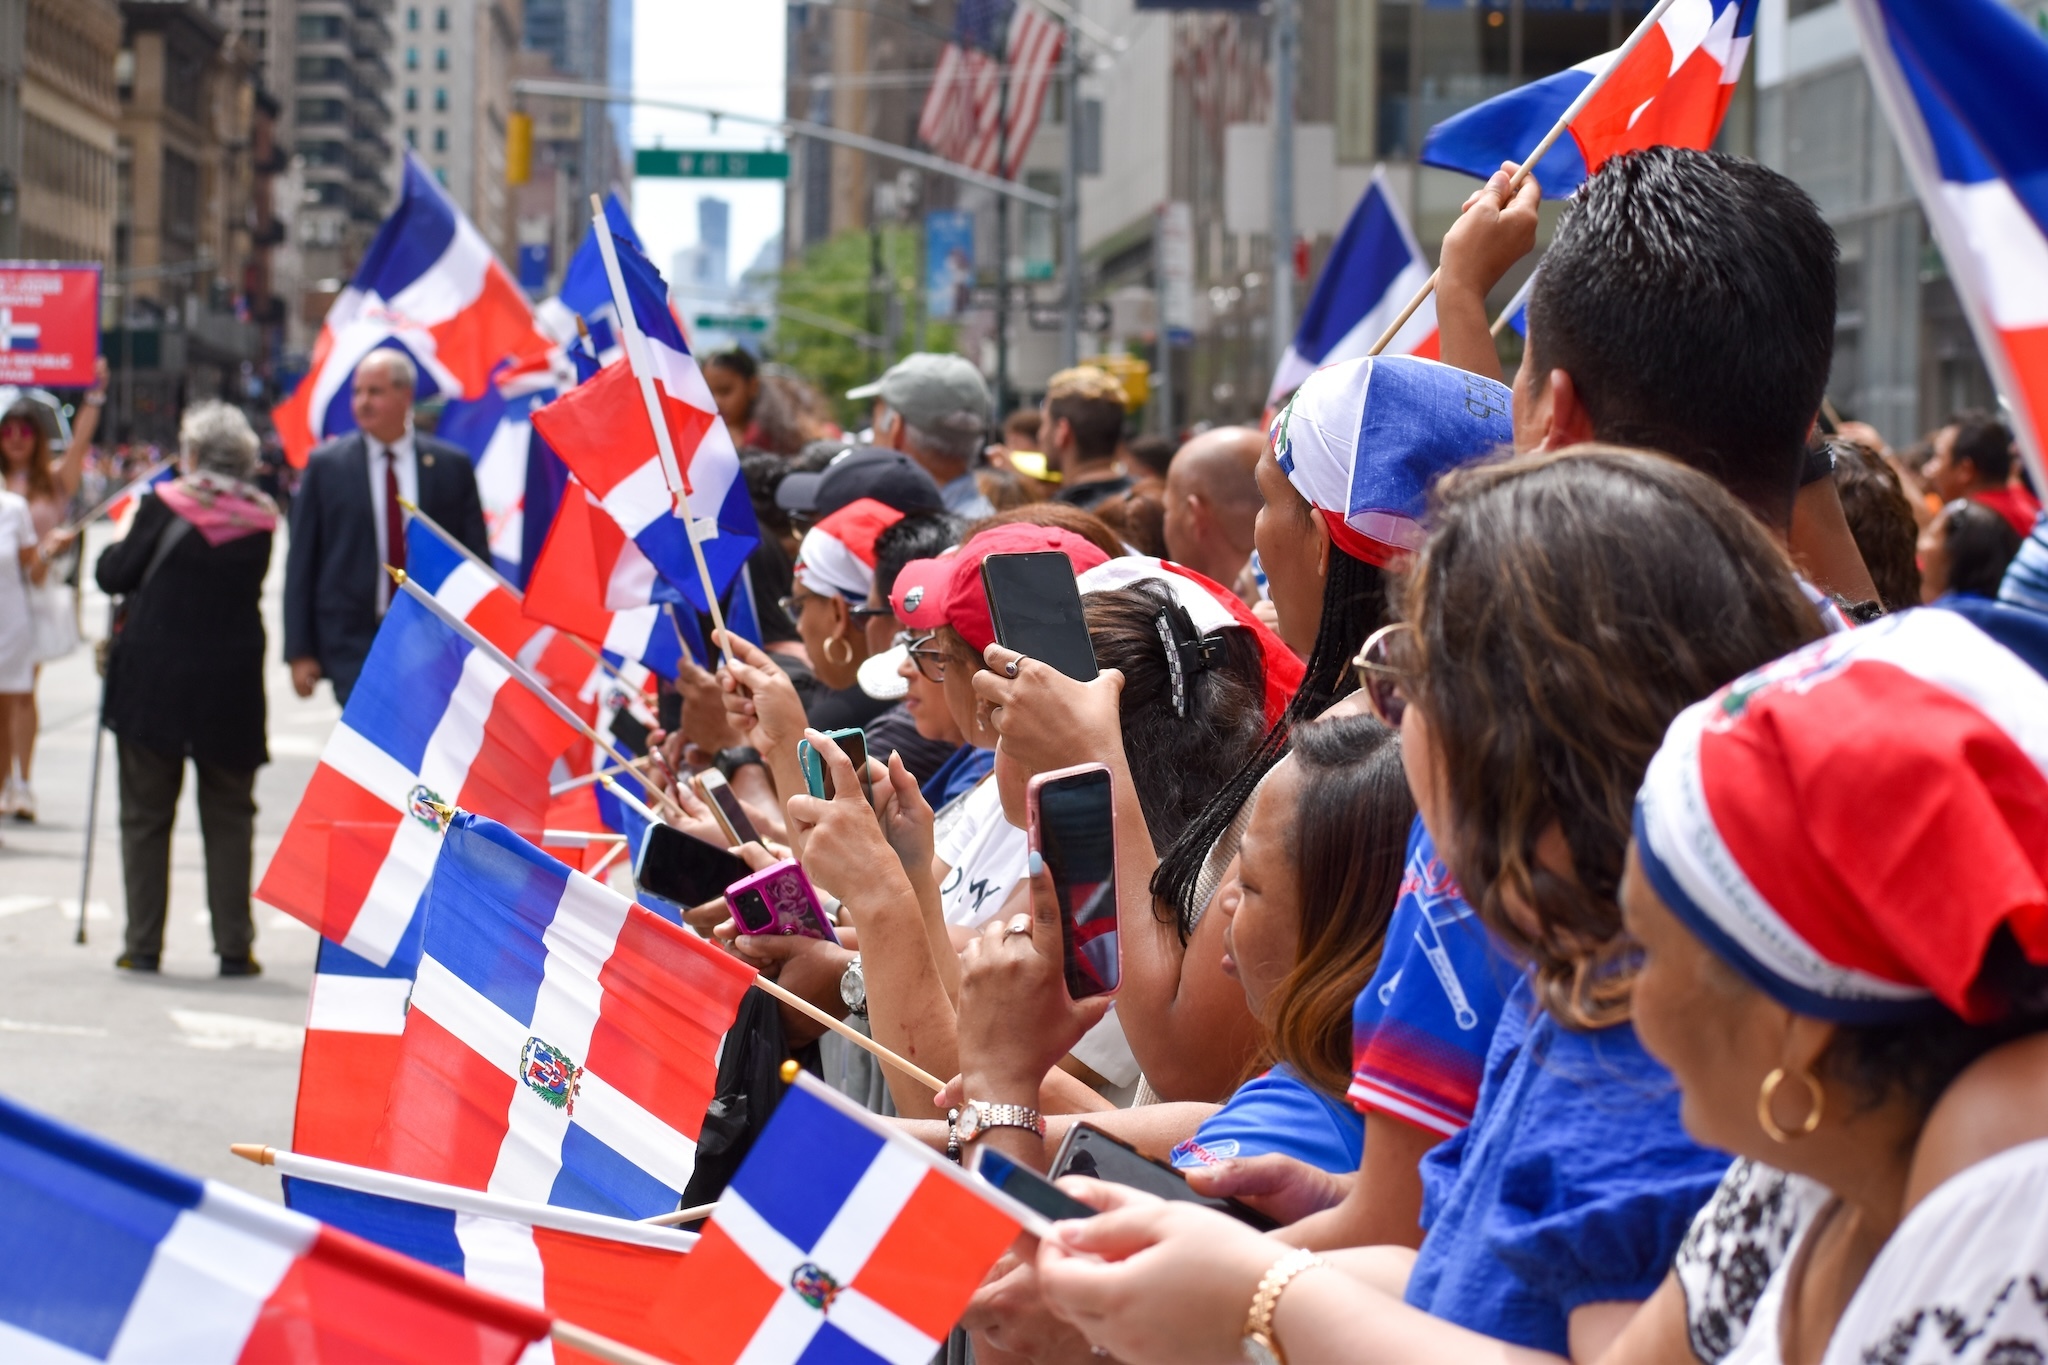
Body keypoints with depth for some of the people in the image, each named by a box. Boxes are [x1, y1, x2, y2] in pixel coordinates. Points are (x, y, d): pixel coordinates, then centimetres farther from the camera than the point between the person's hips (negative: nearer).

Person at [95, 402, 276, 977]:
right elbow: (250, 588, 9)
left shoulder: (165, 505, -9)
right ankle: (234, 946, 7)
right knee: (230, 818, 9)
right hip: (231, 685, 2)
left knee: (145, 816, 7)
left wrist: (121, 539, 15)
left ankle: (144, 944, 7)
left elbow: (113, 576, -4)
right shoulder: (261, 519, 0)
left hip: (154, 679, -2)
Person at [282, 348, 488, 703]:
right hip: (353, 646, -1)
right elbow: (301, 562, 3)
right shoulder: (325, 465, 3)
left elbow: (476, 558, 7)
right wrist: (299, 651, -2)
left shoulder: (452, 466, 5)